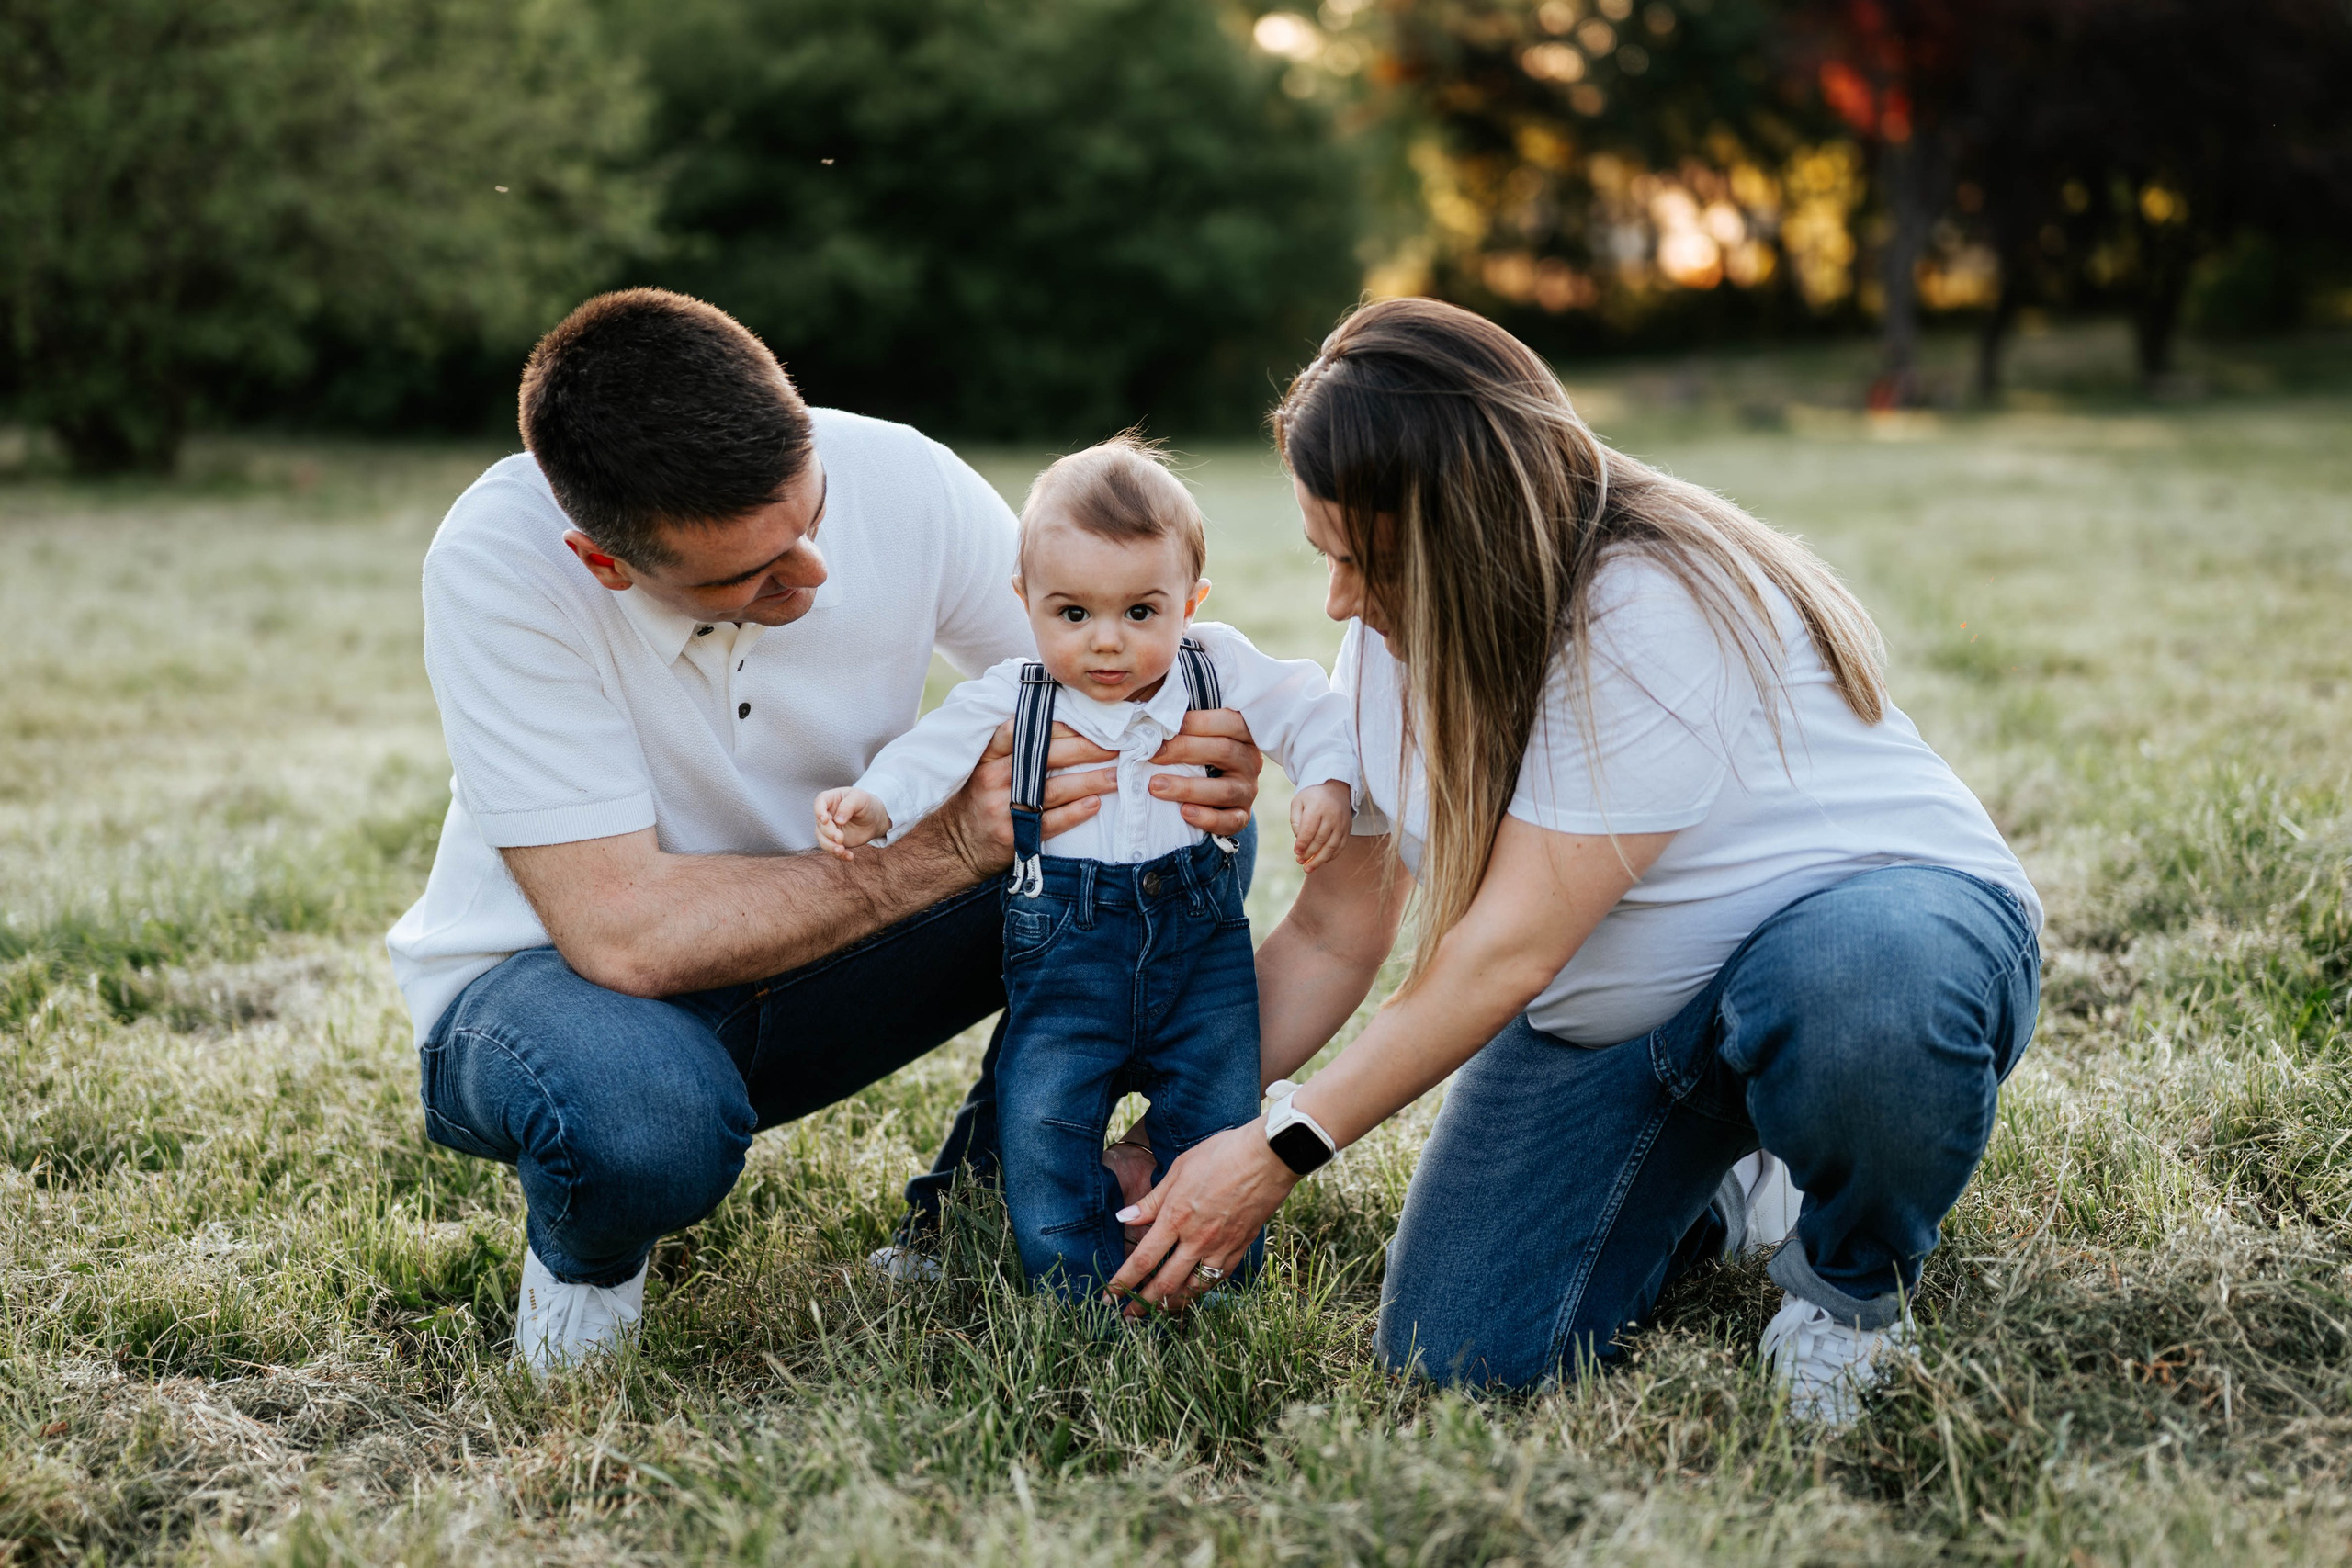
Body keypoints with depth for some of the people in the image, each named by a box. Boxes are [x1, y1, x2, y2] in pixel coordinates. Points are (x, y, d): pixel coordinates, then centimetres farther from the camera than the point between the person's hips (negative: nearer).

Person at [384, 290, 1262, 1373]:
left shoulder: (901, 483, -19)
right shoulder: (496, 562, -30)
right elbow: (622, 931, -33)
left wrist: (1202, 767, -29)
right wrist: (952, 844, -34)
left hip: (811, 962, 4)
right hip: (551, 971, -4)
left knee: (1181, 831, -15)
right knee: (646, 1122, -41)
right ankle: (584, 1250, -2)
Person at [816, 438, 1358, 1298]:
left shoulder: (1221, 669, -1)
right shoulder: (1013, 699, -4)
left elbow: (1309, 710, 5)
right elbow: (935, 750, -5)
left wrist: (1328, 783, -11)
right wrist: (873, 802, -23)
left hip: (1202, 941, 1)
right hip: (1066, 949, -1)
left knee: (1218, 1119, 5)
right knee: (1041, 1130, -5)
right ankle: (1086, 1287, 11)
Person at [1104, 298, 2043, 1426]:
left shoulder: (1653, 613, -28)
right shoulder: (1393, 634, -2)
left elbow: (1513, 948, -28)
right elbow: (1331, 937, 4)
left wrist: (1282, 1149, -23)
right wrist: (1175, 1140, -2)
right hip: (1606, 1018, 7)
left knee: (1857, 988, -43)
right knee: (1461, 1351, -10)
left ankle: (1853, 1279, -9)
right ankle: (1717, 1180, 19)